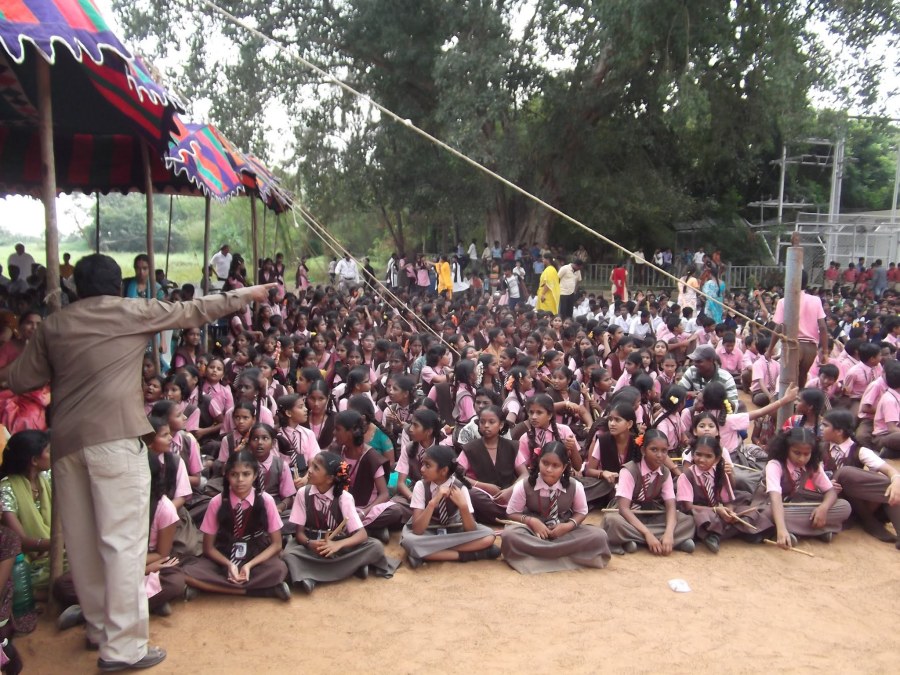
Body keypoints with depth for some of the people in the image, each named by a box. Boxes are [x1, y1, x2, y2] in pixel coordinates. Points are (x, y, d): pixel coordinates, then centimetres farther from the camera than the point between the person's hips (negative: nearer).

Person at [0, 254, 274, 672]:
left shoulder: (54, 325, 12)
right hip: (113, 437, -5)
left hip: (66, 439, 6)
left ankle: (100, 626, 30)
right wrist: (244, 294, 20)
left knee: (82, 540, 15)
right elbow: (194, 311, 9)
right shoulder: (131, 311, 2)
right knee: (123, 540, -2)